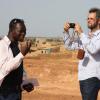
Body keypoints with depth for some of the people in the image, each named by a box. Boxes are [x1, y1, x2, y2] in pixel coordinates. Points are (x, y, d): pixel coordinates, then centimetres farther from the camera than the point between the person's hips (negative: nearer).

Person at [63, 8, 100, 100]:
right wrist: (66, 32, 0)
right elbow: (70, 46, 16)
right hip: (82, 76, 8)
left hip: (92, 77, -7)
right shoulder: (85, 36, 16)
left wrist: (81, 33, -20)